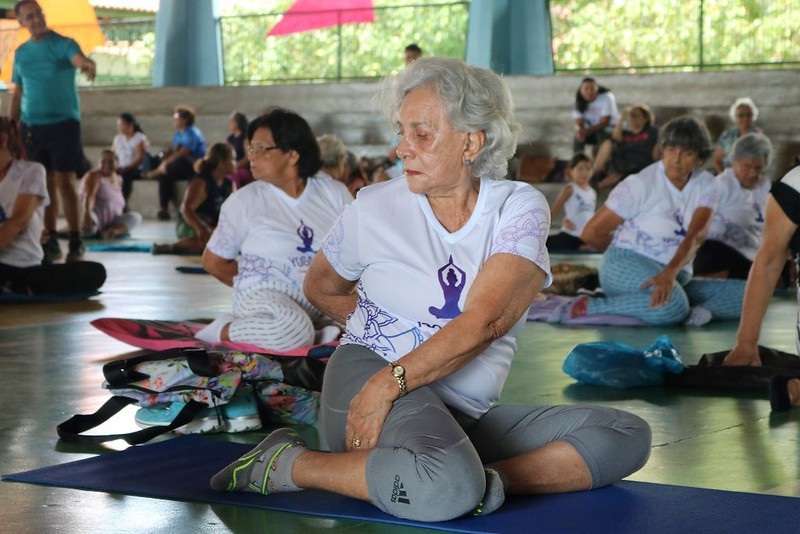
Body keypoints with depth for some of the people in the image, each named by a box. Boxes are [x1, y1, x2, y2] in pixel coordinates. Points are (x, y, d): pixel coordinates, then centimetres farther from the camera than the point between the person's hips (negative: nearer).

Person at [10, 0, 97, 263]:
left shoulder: (63, 44, -3)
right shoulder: (21, 53, 11)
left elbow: (79, 59, -25)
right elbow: (17, 93, 16)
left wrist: (88, 65, -49)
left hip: (63, 123, -4)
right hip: (32, 127, 4)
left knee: (65, 183, -7)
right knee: (44, 185, 6)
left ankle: (75, 243, -1)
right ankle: (51, 243, 12)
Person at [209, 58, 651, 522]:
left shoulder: (519, 209, -2)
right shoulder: (376, 208, 0)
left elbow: (484, 322, -17)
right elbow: (320, 287, 21)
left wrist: (390, 382, -23)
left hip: (468, 414, 4)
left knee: (626, 436, -12)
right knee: (447, 485, -38)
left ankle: (482, 479, -22)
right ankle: (288, 464, -18)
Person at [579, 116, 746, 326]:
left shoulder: (706, 186, 1)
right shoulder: (641, 184, -10)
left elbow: (696, 236, -16)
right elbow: (592, 233, -7)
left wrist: (670, 272, -35)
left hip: (676, 276, 5)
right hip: (627, 267, -5)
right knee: (670, 305, -39)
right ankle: (588, 307, -25)